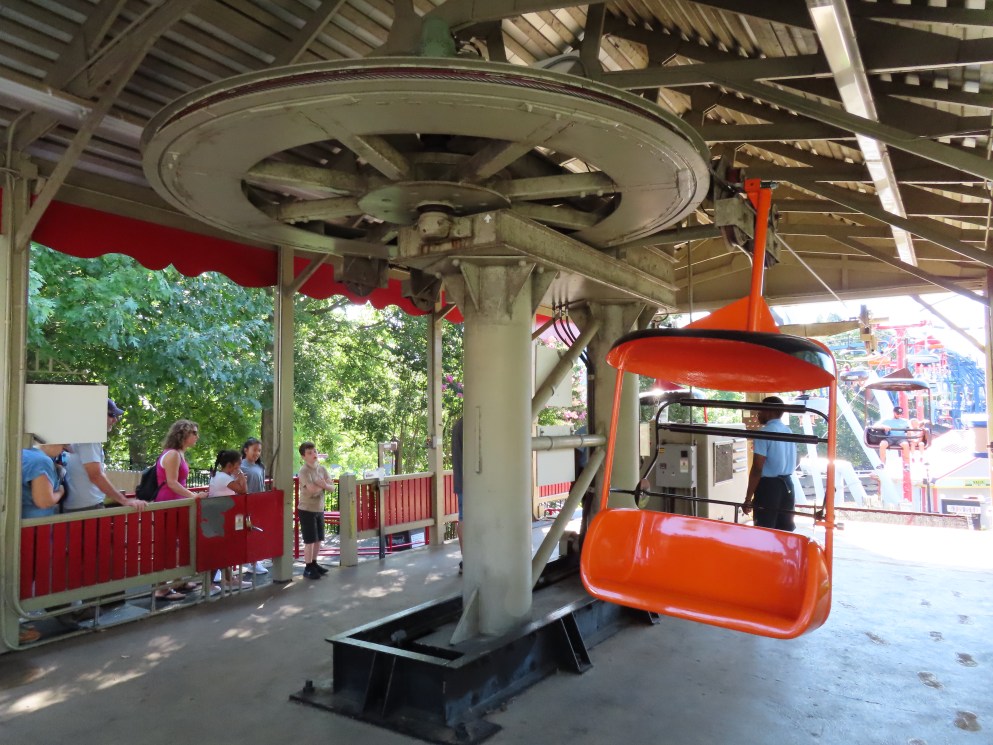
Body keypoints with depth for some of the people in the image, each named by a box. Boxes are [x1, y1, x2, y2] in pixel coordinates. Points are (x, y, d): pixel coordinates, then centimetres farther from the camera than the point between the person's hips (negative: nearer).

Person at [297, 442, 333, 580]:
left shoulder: (322, 469, 6)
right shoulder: (304, 471, -15)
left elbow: (332, 487, 2)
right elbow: (312, 489, -27)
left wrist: (324, 484, -17)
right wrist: (323, 485, -9)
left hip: (320, 509, 7)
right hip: (307, 510, -7)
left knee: (318, 539, 13)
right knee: (310, 540, -2)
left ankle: (314, 563, 27)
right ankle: (308, 568, 9)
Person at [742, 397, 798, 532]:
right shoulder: (789, 431, 10)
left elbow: (757, 468, -18)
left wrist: (748, 498, -16)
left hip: (769, 486, -8)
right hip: (787, 484, 8)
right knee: (785, 530, 12)